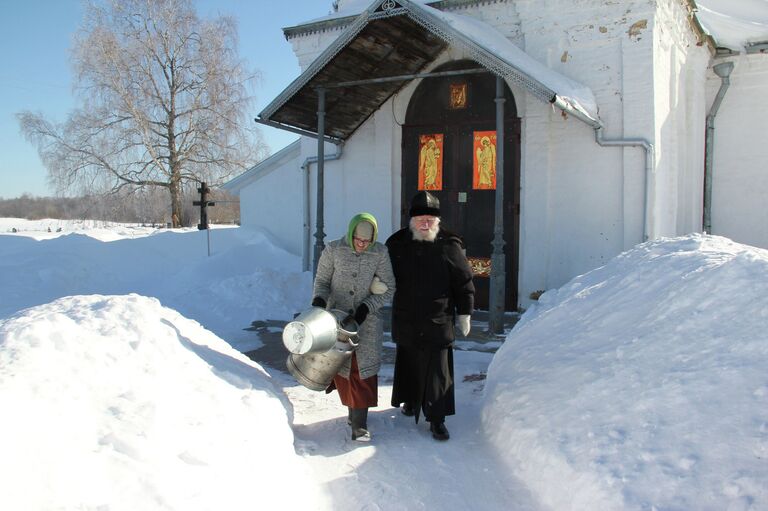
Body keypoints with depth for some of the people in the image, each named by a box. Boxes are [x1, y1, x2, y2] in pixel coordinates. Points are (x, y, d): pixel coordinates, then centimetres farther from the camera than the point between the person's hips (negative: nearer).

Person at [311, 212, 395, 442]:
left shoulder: (380, 253, -5)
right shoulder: (333, 250, -6)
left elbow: (389, 289, 0)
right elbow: (321, 281, 4)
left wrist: (367, 307, -13)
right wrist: (319, 301, -16)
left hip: (367, 321, 0)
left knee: (363, 370, -3)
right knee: (341, 367, 3)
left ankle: (359, 423, 4)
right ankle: (355, 411, 24)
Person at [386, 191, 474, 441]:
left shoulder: (449, 246, -5)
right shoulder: (398, 243, 2)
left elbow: (464, 282, 0)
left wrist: (464, 314, 1)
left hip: (438, 320, -3)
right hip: (406, 318, 3)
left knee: (438, 370, -2)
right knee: (408, 362, 17)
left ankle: (437, 419, 6)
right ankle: (411, 400, 40)